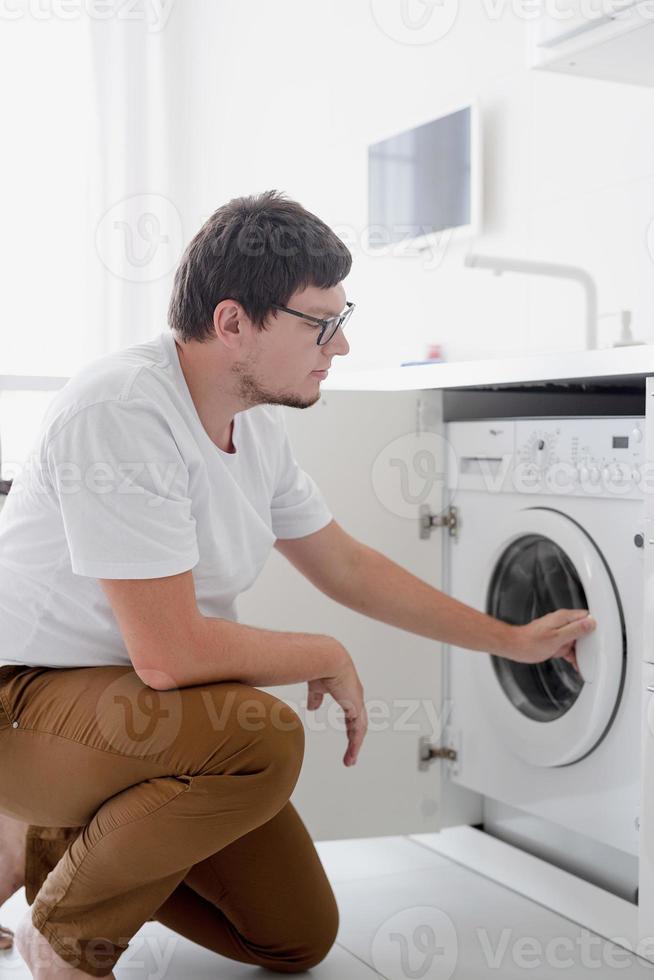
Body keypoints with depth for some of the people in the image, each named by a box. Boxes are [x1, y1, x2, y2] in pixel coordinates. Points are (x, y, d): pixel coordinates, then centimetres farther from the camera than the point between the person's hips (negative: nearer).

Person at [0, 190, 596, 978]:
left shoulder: (256, 423, 1)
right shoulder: (124, 410, -27)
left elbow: (346, 566, 12)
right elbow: (170, 651, -30)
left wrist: (514, 641, 13)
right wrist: (330, 661, -13)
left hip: (137, 698, 8)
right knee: (263, 738, -34)